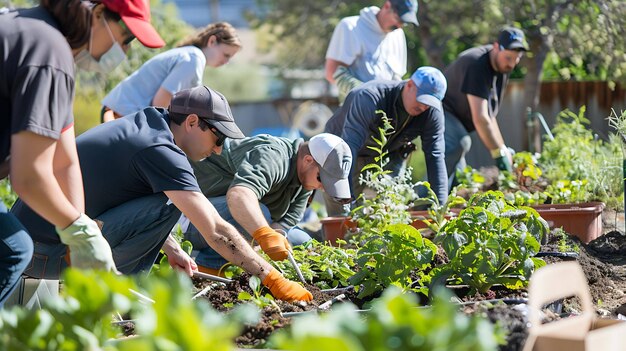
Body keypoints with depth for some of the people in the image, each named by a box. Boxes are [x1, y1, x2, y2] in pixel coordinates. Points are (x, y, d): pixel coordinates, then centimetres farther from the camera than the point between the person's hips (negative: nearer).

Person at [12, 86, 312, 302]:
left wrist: (172, 249, 20)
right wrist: (272, 278, -13)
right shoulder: (161, 151, -16)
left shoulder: (147, 122, 11)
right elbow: (216, 232, -18)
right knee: (166, 206, -18)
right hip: (45, 252, -10)